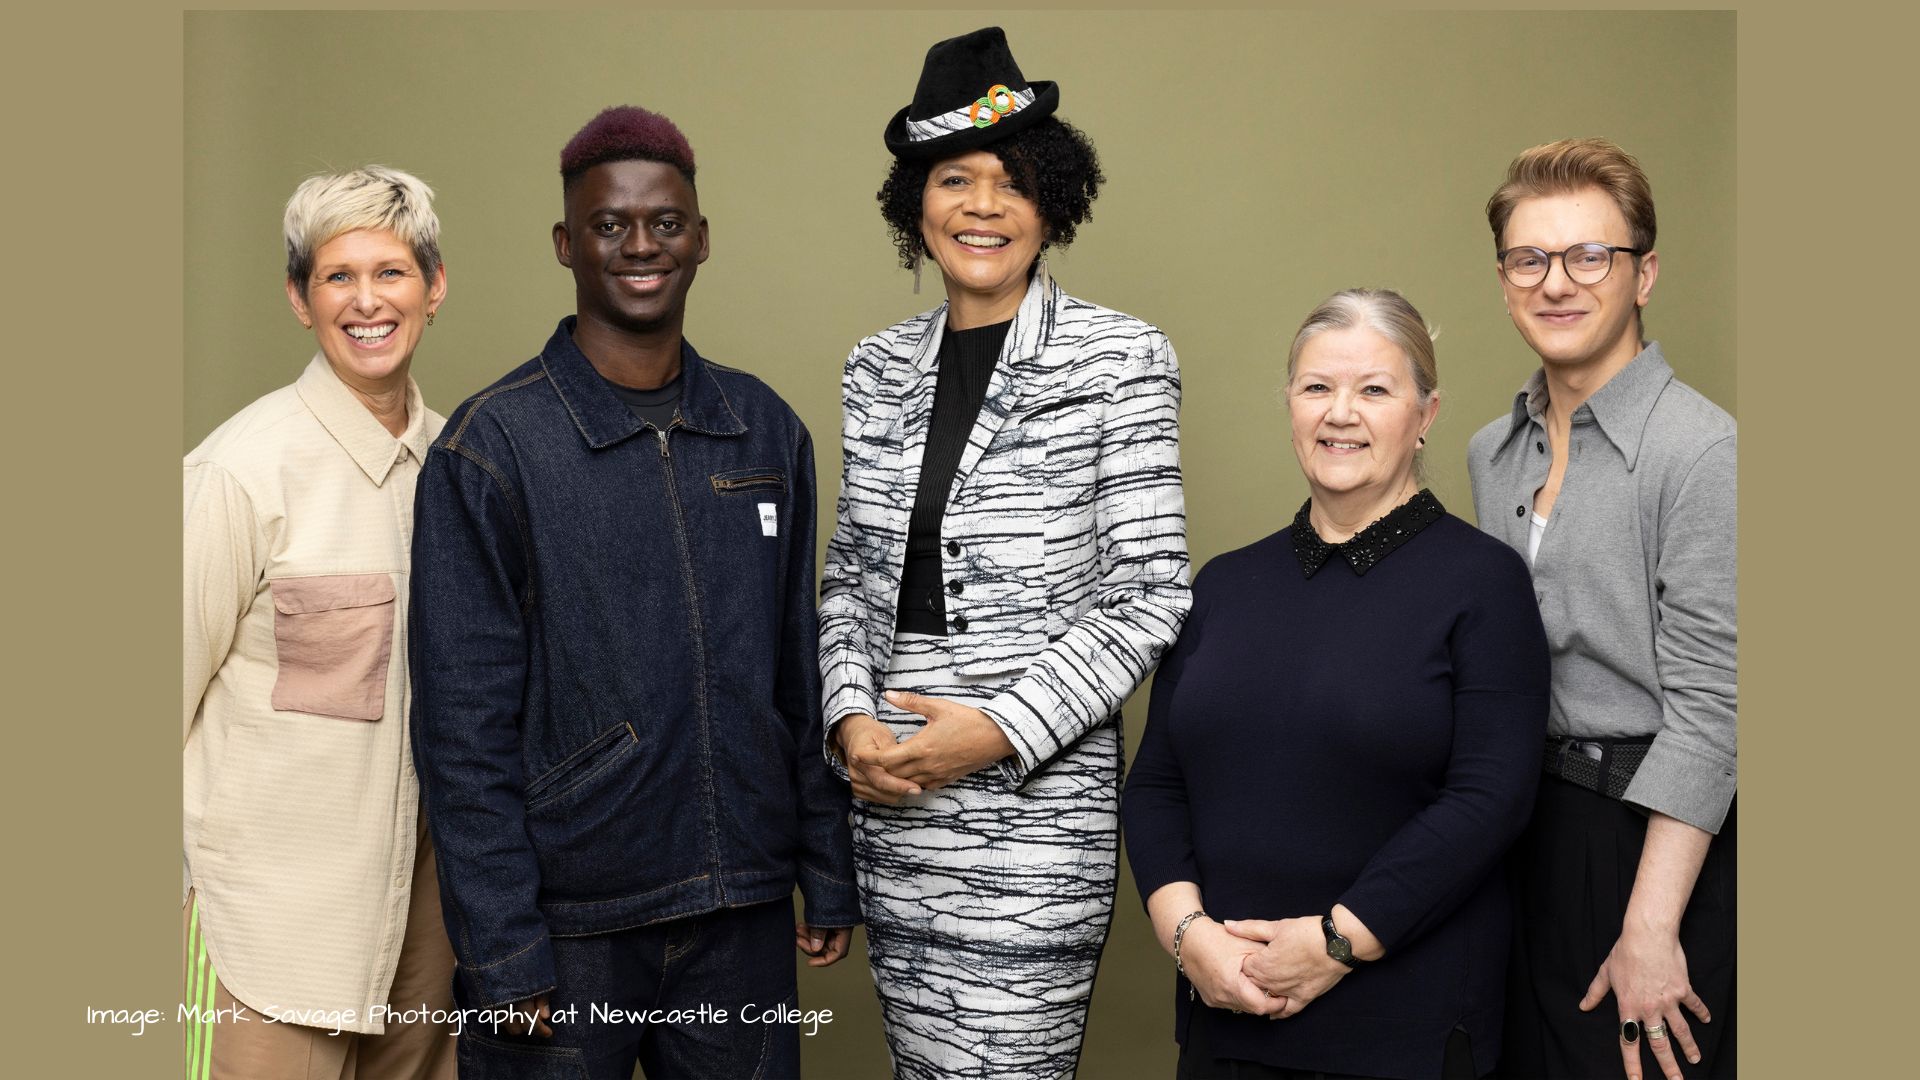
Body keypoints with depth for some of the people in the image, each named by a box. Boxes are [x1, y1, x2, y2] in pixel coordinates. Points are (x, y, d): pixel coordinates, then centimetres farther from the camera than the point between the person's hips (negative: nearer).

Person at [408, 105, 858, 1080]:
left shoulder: (767, 432, 6)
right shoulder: (492, 444, -7)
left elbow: (801, 672, 10)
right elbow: (464, 726, -9)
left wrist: (830, 877, 9)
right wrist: (502, 953, -11)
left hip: (743, 912, 4)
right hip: (568, 925, -4)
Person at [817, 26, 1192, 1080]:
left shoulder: (1119, 359, -4)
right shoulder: (878, 370, 10)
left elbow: (1147, 596, -7)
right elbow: (848, 575, 14)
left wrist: (999, 730, -15)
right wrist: (852, 720, -3)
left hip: (1036, 798, -4)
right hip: (889, 797, 5)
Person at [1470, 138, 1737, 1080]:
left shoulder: (1702, 449, -13)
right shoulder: (1493, 452, 9)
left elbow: (1706, 703, -16)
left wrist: (1650, 929, -18)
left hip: (1651, 837, -6)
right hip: (1521, 820, 6)